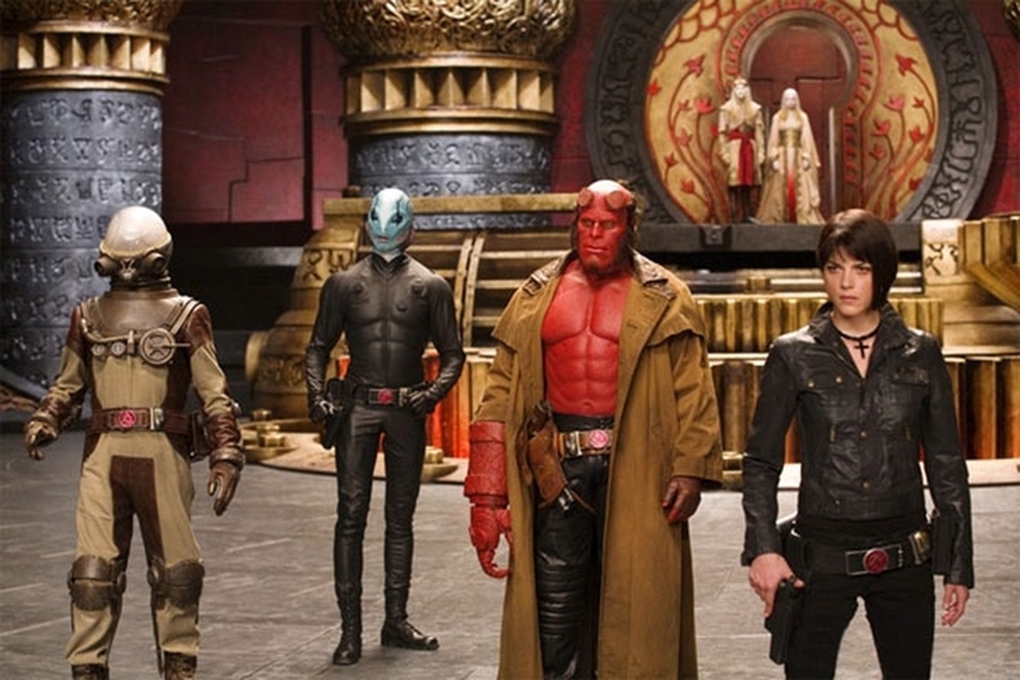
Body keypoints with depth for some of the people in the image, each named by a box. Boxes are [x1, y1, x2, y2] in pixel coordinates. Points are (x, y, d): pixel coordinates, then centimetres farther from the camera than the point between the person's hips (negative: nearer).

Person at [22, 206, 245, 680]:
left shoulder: (185, 315, 4)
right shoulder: (89, 315, 13)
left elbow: (214, 393, 2)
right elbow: (68, 386, 21)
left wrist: (226, 458, -5)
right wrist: (42, 423, 3)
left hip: (163, 454, -2)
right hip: (103, 452, 2)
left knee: (175, 568, 5)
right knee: (93, 568, -2)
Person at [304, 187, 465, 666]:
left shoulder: (429, 286, 5)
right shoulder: (345, 283, 6)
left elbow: (452, 353, 7)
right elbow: (319, 346, 11)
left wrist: (434, 391, -10)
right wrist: (317, 395, -4)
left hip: (406, 410, 1)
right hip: (357, 408, -1)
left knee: (401, 518, 9)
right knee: (350, 517, -5)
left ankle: (396, 621, 18)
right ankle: (350, 630, -2)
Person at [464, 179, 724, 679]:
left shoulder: (664, 300, 3)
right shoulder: (537, 297, 10)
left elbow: (693, 390, -2)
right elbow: (502, 391, 6)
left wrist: (690, 468, -14)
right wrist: (488, 496, 0)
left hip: (634, 468, -2)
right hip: (557, 468, 2)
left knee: (633, 605, 4)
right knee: (554, 603, 6)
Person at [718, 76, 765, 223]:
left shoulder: (754, 108, 9)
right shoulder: (727, 109, 1)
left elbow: (759, 131, 7)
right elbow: (723, 132, -2)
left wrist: (760, 151, 1)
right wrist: (724, 152, -9)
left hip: (750, 146, 3)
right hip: (734, 146, -3)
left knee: (749, 182, 4)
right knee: (735, 182, -6)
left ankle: (747, 215, 9)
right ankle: (736, 215, -5)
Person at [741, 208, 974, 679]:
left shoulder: (921, 354, 3)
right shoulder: (793, 356, -1)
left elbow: (946, 464, 7)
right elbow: (761, 461, 1)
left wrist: (959, 564, 5)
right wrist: (762, 548, -12)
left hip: (904, 557, 2)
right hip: (821, 559, -1)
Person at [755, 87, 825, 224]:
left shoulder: (802, 117, 6)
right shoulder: (777, 118, 5)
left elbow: (807, 139, 4)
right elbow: (773, 140, 3)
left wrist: (807, 158, -4)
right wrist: (774, 159, -5)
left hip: (798, 157, 0)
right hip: (782, 157, 0)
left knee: (802, 190, -6)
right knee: (781, 190, -2)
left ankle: (805, 219, -6)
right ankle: (779, 220, 0)